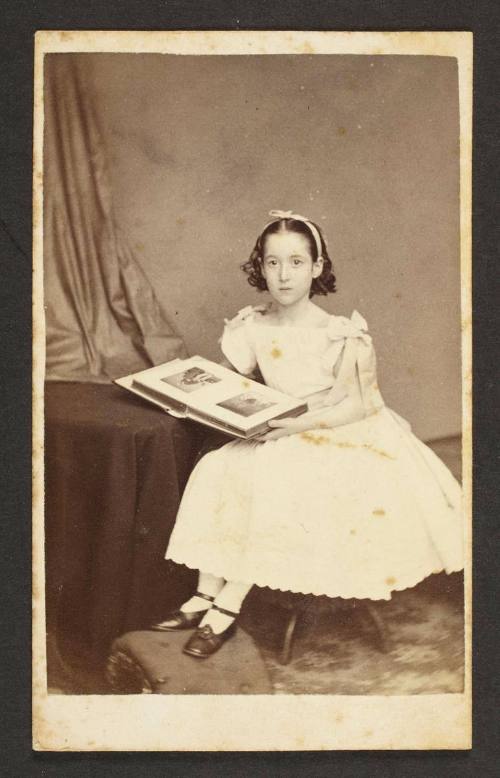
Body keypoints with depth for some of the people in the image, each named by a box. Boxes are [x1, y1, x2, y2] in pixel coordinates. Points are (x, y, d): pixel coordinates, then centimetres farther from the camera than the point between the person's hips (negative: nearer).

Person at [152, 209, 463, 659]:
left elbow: (358, 404, -15)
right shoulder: (254, 329, 0)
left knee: (276, 482, -31)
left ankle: (228, 607, -23)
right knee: (217, 469, -18)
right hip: (282, 440, 6)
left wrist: (300, 424, -24)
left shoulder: (339, 335, -15)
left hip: (343, 438, -5)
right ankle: (205, 595, -15)